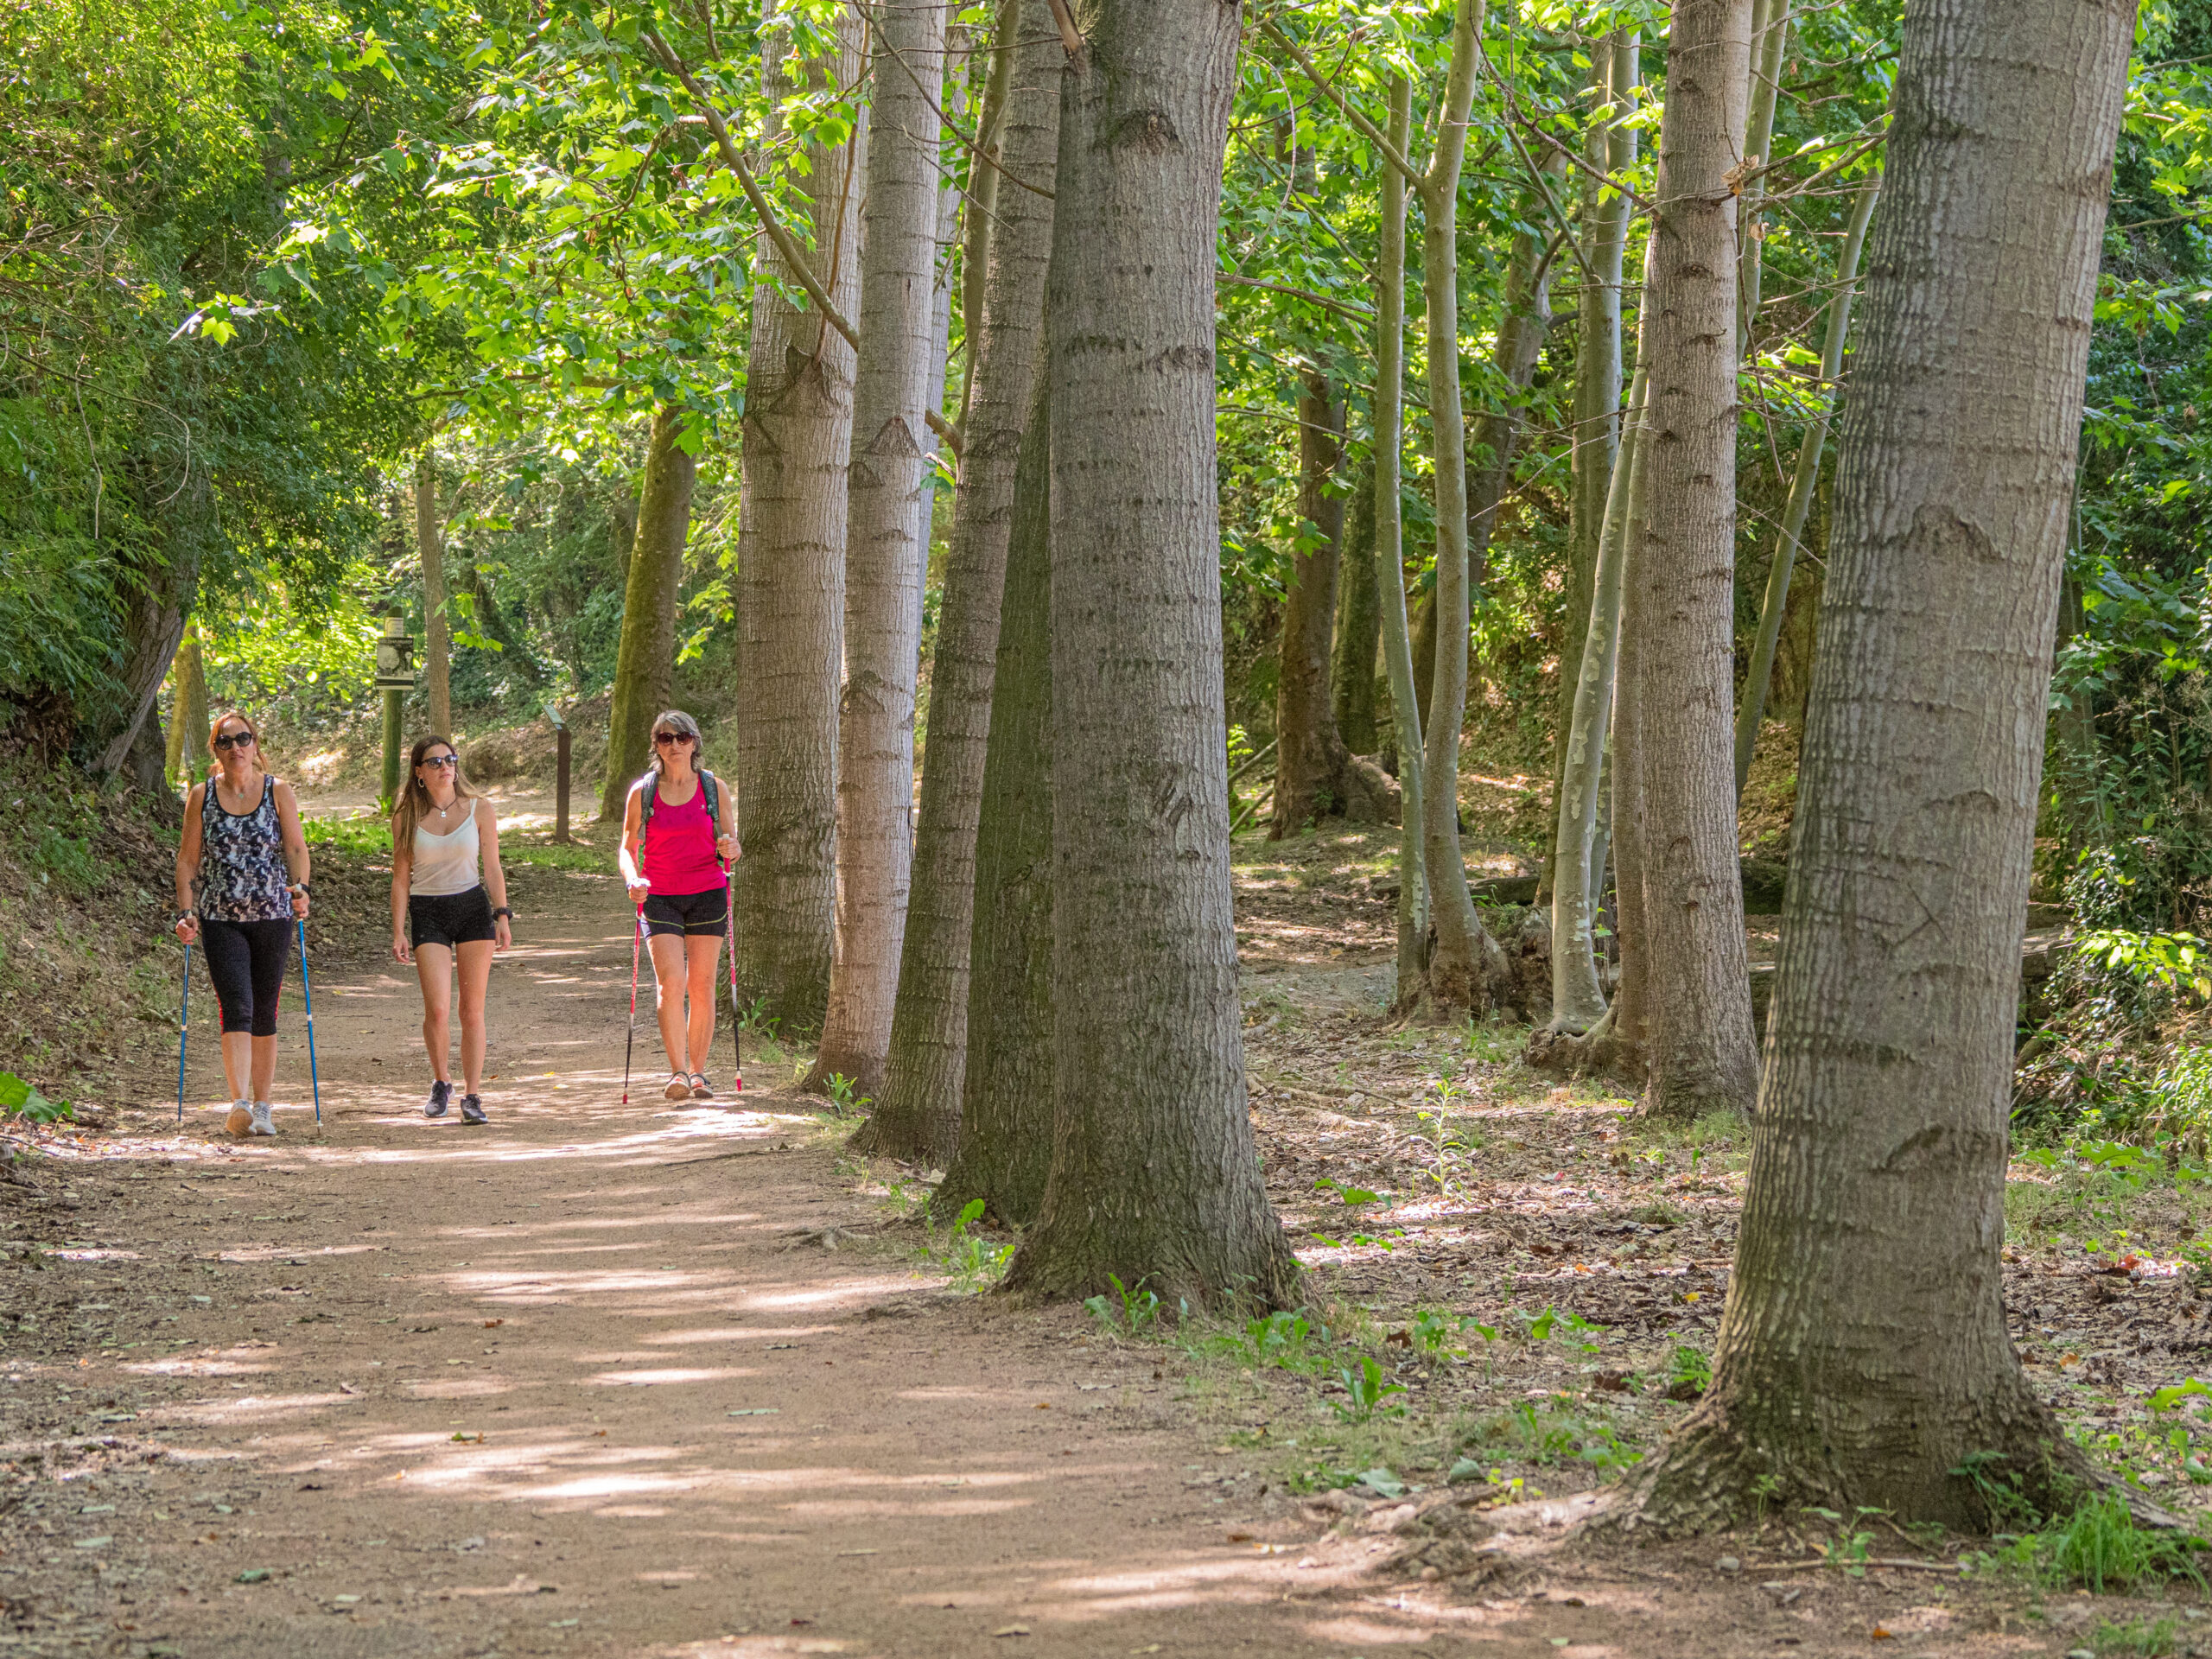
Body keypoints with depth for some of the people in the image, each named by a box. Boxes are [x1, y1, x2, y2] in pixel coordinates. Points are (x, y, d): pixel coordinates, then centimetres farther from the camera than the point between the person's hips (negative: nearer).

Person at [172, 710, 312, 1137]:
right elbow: (187, 858, 4)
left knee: (264, 1014, 6)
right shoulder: (202, 795, 3)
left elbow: (296, 847, -3)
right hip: (220, 918, -1)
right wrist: (186, 912, -5)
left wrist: (299, 887, -21)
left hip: (272, 915, 1)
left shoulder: (278, 791, 3)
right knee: (237, 1007, -16)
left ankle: (262, 1107, 17)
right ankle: (240, 1105, -25)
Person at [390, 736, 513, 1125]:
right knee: (437, 1009, -12)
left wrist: (502, 916, -3)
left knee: (472, 1010, 0)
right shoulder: (406, 818, 2)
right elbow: (401, 878, 5)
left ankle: (472, 1095, 7)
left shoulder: (479, 809, 3)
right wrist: (398, 931, 0)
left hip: (474, 907, 1)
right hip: (427, 913, -1)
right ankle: (440, 1084, 12)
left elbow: (492, 868, 6)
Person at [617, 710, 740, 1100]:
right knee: (669, 983, -15)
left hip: (707, 895, 1)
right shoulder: (642, 792, 4)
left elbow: (729, 846, 10)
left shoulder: (713, 787, 5)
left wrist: (730, 849, -14)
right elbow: (628, 848, 8)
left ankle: (698, 1072, 11)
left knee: (701, 987, 1)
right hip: (659, 897, -1)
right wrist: (633, 880, -12)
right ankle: (677, 1072, -17)